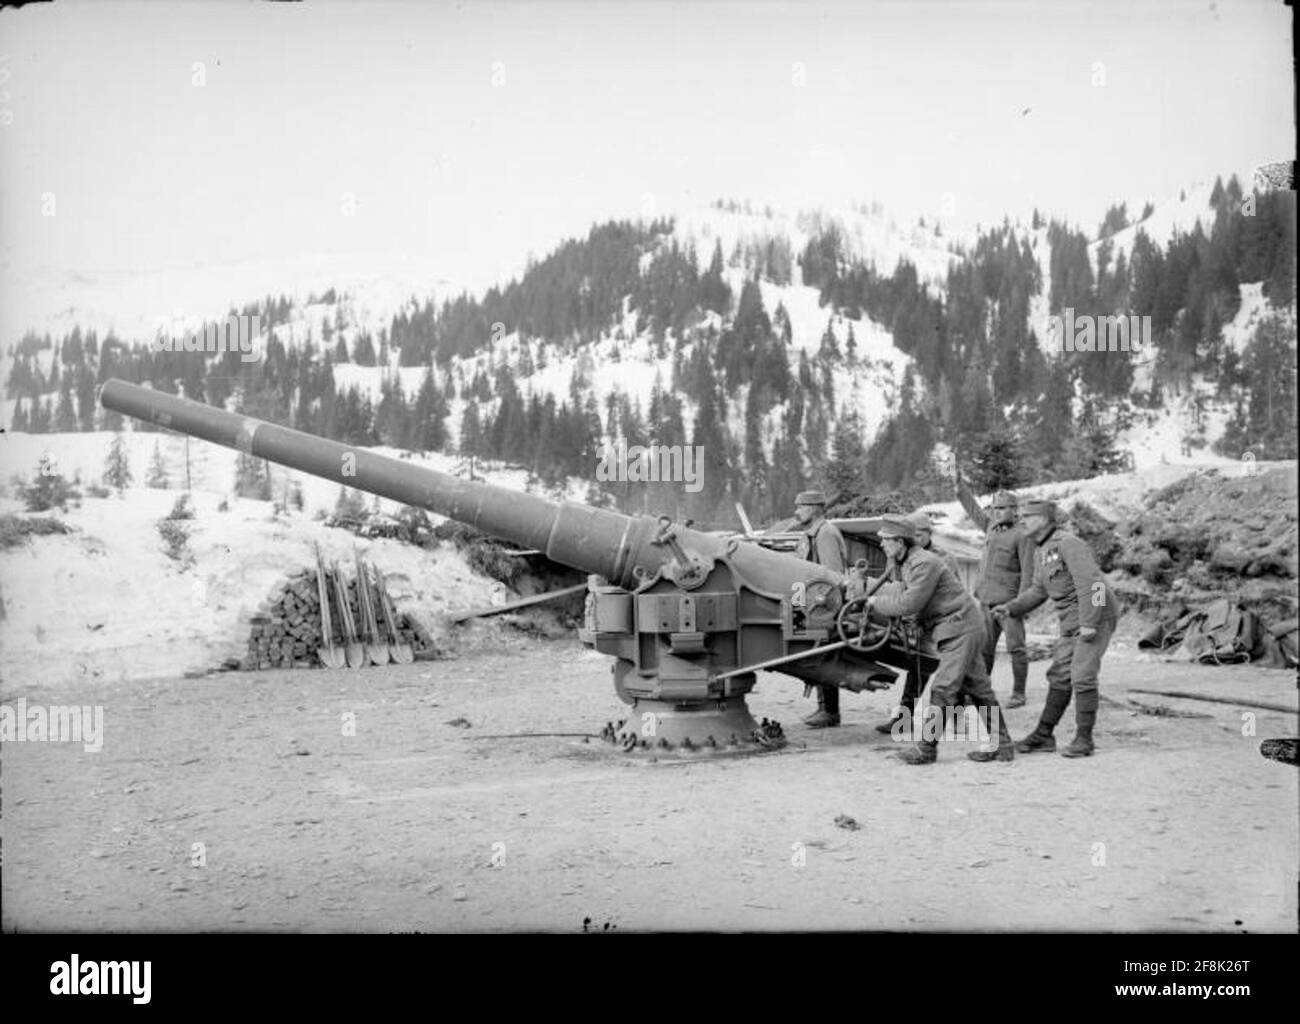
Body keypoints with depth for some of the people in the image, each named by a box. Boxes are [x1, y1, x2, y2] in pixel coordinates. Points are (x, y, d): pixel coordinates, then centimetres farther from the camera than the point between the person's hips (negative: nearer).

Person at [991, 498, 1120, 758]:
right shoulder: (1042, 552, 12)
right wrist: (1010, 609, 4)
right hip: (1073, 621, 9)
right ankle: (1043, 736, 12)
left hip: (1095, 618, -9)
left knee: (1082, 676, -12)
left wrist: (1089, 623, -29)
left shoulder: (1069, 544, -18)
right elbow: (1039, 591, 19)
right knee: (1060, 676, 8)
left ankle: (1083, 740, -5)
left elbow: (1091, 583, -25)